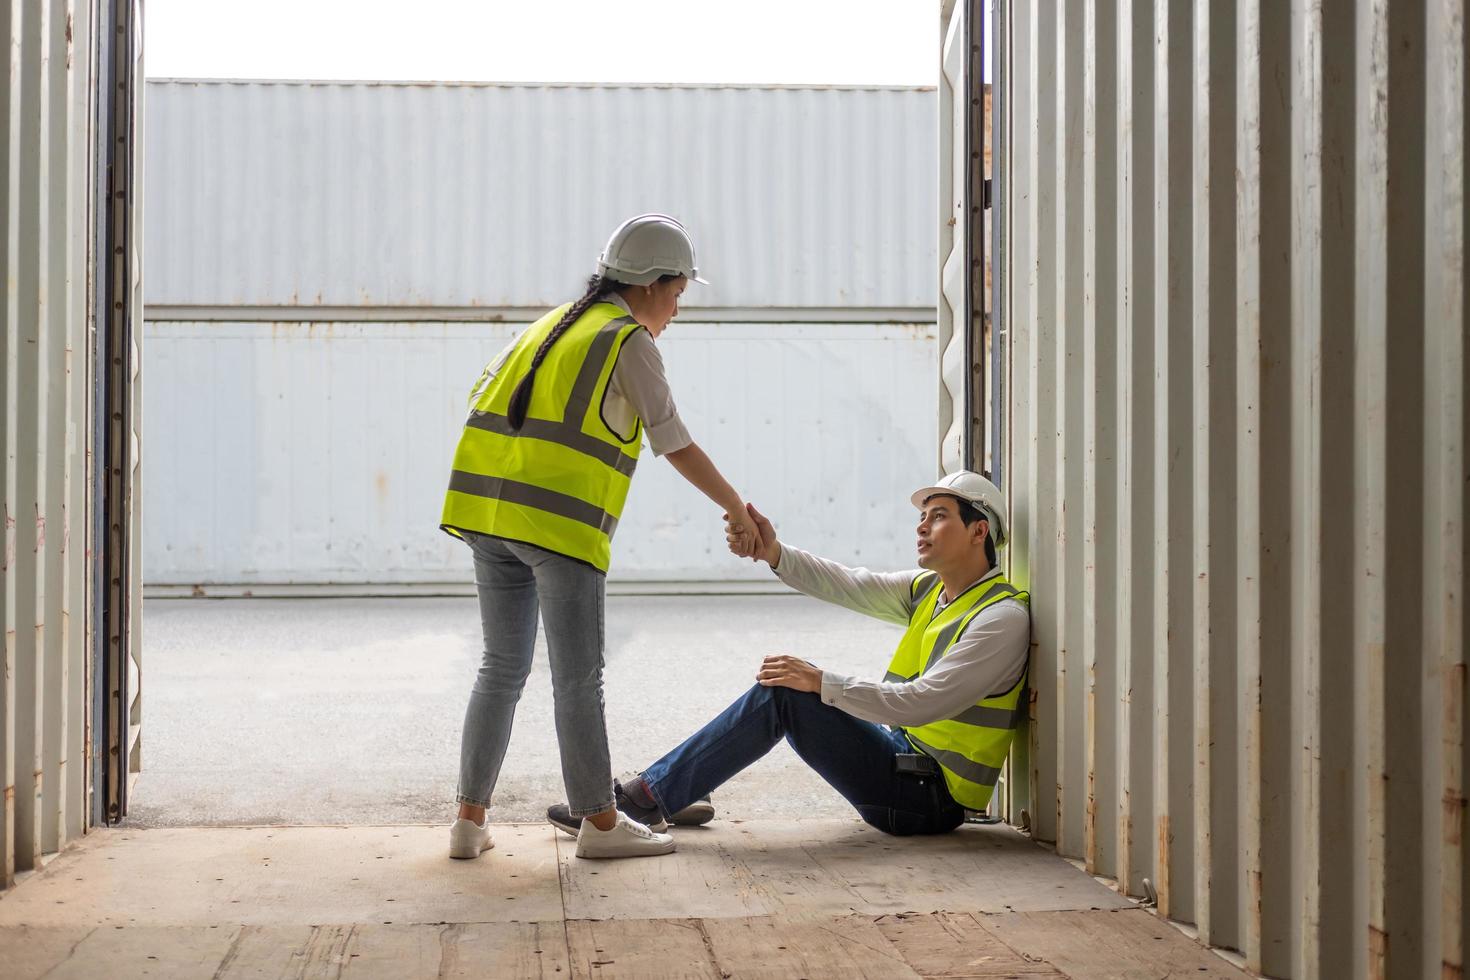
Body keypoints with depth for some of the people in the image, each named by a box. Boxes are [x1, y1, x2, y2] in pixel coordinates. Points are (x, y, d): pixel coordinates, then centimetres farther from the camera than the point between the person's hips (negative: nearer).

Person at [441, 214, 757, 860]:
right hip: (560, 523, -7)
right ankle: (600, 822, 11)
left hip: (487, 514, 7)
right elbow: (678, 447, -1)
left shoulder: (555, 324, 21)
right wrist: (738, 511, 10)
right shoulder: (630, 341, -1)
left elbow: (482, 395, 19)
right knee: (578, 679, 2)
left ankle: (470, 819, 14)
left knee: (501, 668, 13)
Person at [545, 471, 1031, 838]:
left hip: (929, 798, -9)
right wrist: (774, 553, -17)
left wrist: (823, 683, -23)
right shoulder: (928, 589, 13)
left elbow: (921, 703, -24)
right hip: (904, 754, 9)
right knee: (781, 685, 9)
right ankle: (673, 791, 7)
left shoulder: (1003, 618, -15)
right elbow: (848, 585, 0)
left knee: (780, 693, -18)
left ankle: (647, 798, -14)